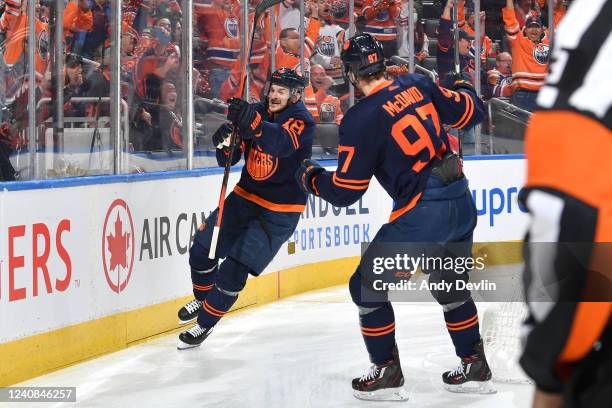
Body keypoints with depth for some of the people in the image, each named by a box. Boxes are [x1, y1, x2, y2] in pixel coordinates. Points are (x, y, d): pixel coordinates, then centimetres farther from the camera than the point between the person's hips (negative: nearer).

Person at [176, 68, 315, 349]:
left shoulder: (301, 120, -17)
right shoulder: (257, 112, -1)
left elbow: (281, 143, -40)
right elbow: (229, 159, 1)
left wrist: (252, 122, -54)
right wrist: (225, 143, -22)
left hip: (279, 211, -6)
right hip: (246, 196, 6)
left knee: (234, 270, -10)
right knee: (202, 249, 2)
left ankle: (205, 323, 10)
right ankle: (202, 299, 32)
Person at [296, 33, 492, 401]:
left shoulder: (361, 120, -12)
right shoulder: (419, 85, 4)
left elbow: (345, 191, -8)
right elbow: (471, 112, 15)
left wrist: (311, 178, 11)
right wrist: (463, 87, 37)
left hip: (421, 216, -7)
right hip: (461, 204, 7)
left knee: (368, 285, 10)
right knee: (451, 285, 26)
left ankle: (388, 374, 14)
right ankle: (475, 368, 31)